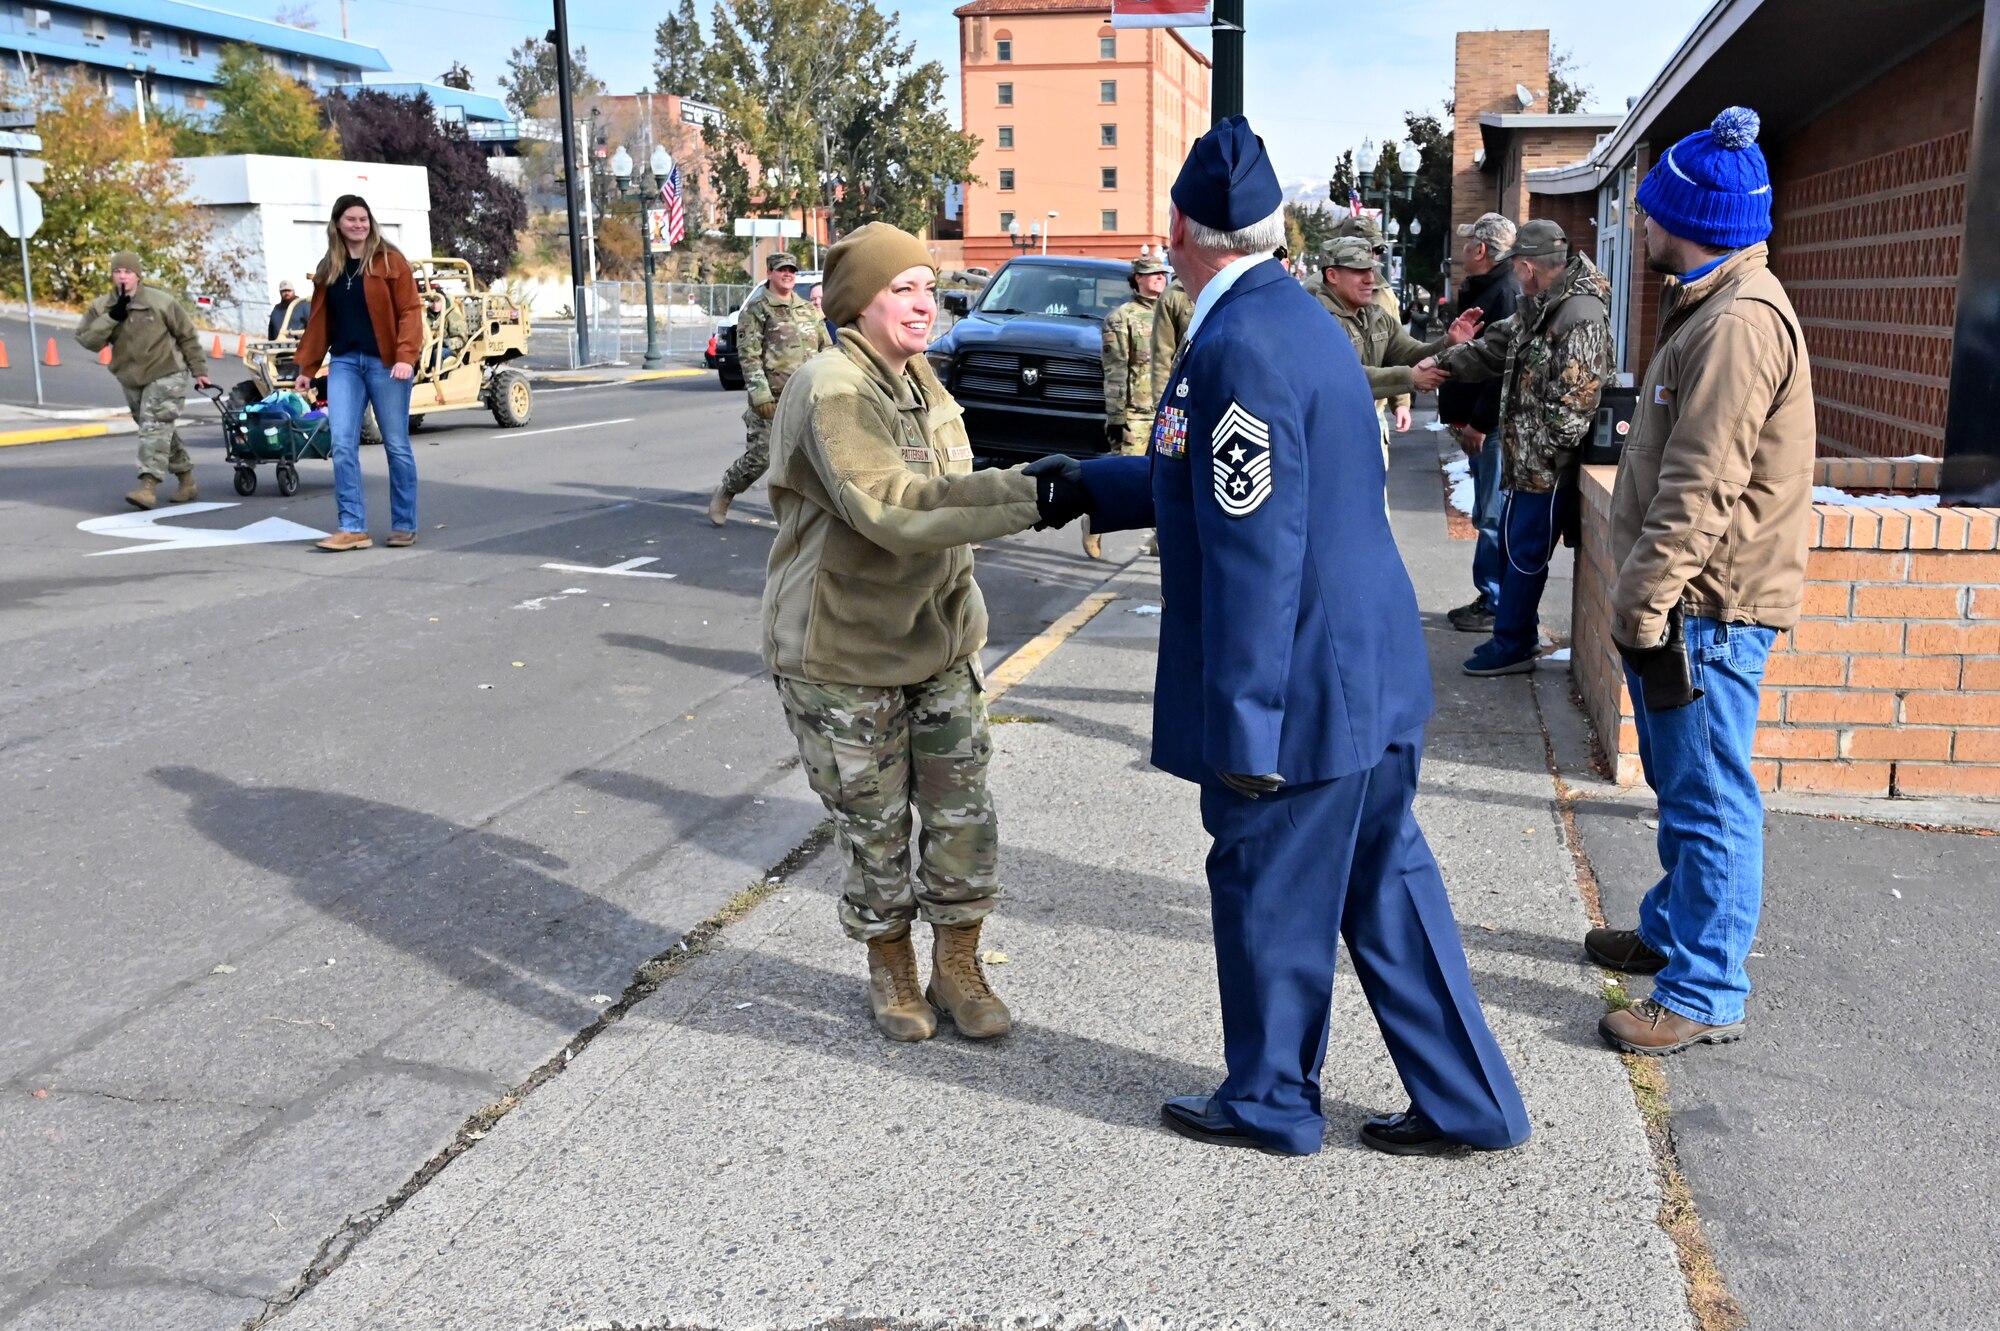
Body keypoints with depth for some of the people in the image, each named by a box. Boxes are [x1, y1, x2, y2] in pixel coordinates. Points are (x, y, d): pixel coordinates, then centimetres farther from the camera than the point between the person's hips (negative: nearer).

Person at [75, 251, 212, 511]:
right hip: (131, 380, 5)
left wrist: (198, 370, 1)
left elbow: (187, 335, -1)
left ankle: (149, 486, -25)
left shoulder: (160, 302, -9)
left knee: (155, 427, -18)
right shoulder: (101, 307, 0)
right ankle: (186, 481, 23)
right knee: (161, 431, 12)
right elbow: (87, 340, -9)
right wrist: (111, 318, -21)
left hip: (165, 375, -5)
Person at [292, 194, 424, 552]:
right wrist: (307, 367, 16)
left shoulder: (390, 261, 0)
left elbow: (410, 311, -7)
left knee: (396, 446, 3)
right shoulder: (328, 269, 14)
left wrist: (406, 357, -18)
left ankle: (404, 526, 12)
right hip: (344, 362, 4)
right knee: (342, 444, -6)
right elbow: (318, 320, 17)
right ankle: (353, 527, -4)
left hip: (385, 362, -4)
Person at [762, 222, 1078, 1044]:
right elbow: (891, 511, -34)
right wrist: (1023, 494, -39)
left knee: (964, 816, 8)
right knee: (874, 827, 8)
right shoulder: (831, 392, -21)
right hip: (847, 656, -7)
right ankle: (890, 972, 30)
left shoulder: (919, 379, 8)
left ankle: (957, 970, 25)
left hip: (938, 641, 7)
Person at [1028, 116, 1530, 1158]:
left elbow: (1253, 555, -24)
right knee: (1385, 886, 17)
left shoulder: (1241, 345, -21)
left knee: (1267, 895, 9)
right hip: (1369, 671, 10)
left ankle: (1269, 1102, 29)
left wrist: (1245, 727, -21)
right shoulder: (1298, 319, 12)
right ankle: (1468, 1105, 28)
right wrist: (1091, 485, 26)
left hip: (1299, 686, -10)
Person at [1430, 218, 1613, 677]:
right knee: (1511, 546, 18)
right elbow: (1494, 349, 23)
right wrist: (1443, 362, 18)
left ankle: (1512, 647, 13)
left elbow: (1572, 405, -25)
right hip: (1524, 460, 10)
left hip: (1548, 467, -10)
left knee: (1525, 555, 1)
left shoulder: (1582, 317, -22)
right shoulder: (1538, 307, 9)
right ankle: (1518, 634, 31)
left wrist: (1543, 451, -17)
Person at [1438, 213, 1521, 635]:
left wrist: (1479, 421, -22)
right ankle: (1487, 597, 22)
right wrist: (1459, 415, 16)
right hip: (1477, 424, 10)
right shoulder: (1479, 291, 17)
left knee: (1494, 519, -5)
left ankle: (1497, 605, 1)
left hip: (1493, 426, -10)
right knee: (1486, 517, 15)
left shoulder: (1506, 293, -15)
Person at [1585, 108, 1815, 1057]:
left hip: (1709, 606, -11)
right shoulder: (1710, 307, 15)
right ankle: (1670, 930, 38)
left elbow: (1701, 491, -25)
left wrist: (1644, 606, -22)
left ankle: (1705, 995, 8)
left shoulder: (1742, 321, -20)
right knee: (1681, 785, 22)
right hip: (1685, 599, 11)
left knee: (1709, 799, -2)